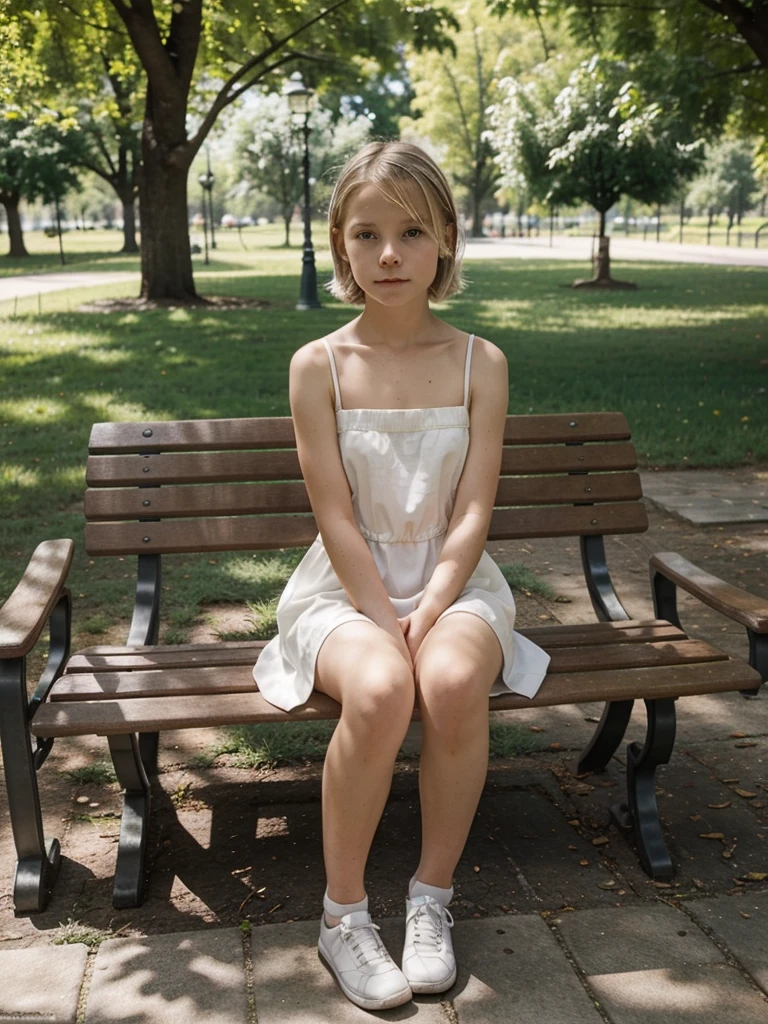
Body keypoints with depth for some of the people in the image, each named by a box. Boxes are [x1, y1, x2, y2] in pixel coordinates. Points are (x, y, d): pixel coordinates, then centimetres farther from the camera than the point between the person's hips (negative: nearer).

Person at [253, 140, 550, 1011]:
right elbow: (338, 521, -8)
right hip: (346, 584, -1)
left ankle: (433, 895, -6)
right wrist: (388, 626, -16)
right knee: (379, 689, -33)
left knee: (452, 682, -32)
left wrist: (427, 616, -17)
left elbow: (472, 512, -6)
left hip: (453, 580, 1)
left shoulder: (480, 363, -1)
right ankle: (342, 913, -9)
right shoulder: (318, 365, -4)